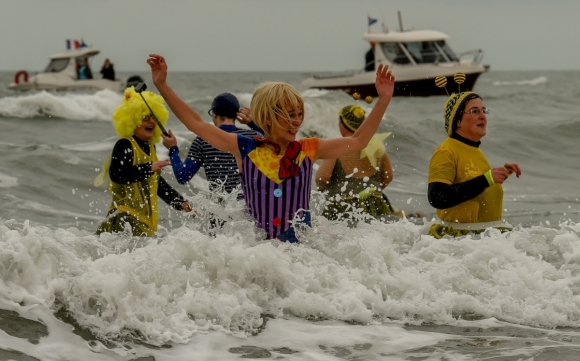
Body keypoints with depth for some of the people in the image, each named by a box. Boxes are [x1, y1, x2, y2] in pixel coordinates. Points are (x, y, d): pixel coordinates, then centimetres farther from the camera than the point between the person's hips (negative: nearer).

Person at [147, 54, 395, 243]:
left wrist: (383, 100, 1)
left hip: (304, 244, 1)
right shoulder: (245, 149, 3)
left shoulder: (308, 150, 7)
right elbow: (196, 124, 6)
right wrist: (162, 85, 4)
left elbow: (357, 141, 9)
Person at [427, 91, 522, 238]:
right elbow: (437, 198, -23)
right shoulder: (446, 153, -9)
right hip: (457, 237, -9)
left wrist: (502, 173, 14)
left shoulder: (476, 151, 18)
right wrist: (485, 180, -22)